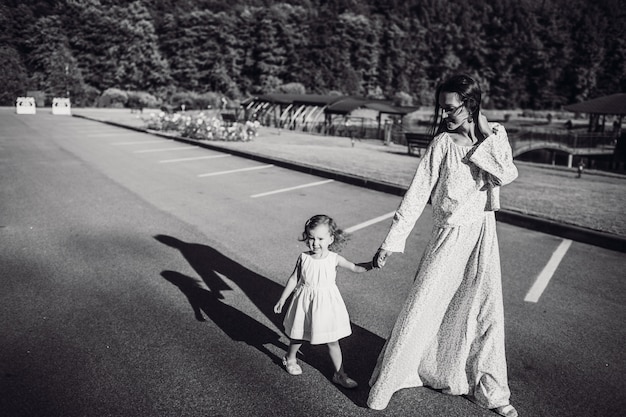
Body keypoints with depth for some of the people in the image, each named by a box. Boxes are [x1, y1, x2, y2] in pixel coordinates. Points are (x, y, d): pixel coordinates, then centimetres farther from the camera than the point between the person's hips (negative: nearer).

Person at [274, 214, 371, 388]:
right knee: (298, 335, 18)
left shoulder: (334, 259, -12)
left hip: (327, 303, 0)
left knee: (333, 341, 6)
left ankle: (340, 374, 22)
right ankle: (290, 358, 48)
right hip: (306, 302, 1)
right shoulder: (303, 258, -10)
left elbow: (355, 268, -8)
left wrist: (374, 264, -25)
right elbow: (294, 279, 0)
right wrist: (282, 299, 7)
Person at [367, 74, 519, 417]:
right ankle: (384, 385, 16)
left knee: (487, 313, 11)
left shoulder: (495, 135, 0)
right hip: (450, 235, -3)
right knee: (420, 310, 0)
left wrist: (483, 136, -16)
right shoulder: (442, 143, -10)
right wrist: (391, 242, -15)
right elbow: (417, 194, -12)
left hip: (484, 235, 3)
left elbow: (507, 175, -16)